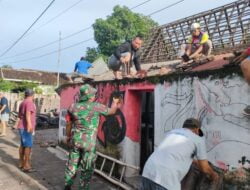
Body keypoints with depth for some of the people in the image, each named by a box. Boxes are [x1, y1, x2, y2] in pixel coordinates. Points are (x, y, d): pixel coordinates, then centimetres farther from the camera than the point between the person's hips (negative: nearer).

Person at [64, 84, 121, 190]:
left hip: (75, 140, 5)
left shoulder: (73, 107, 0)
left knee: (72, 164, 18)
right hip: (88, 142, -5)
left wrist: (68, 136, 26)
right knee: (87, 169, 8)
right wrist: (115, 102, 24)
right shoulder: (96, 107, -12)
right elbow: (112, 111, 4)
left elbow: (69, 124, 10)